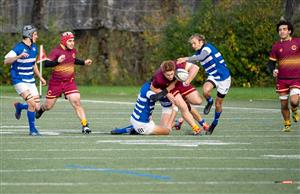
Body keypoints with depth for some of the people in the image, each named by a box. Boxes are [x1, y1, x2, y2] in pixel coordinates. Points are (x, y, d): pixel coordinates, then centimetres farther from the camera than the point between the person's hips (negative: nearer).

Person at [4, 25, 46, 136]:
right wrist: (19, 56, -37)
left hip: (30, 80, 7)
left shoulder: (34, 48, 9)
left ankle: (19, 106, 30)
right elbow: (6, 61, -23)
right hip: (19, 80, -7)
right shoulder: (19, 47, -15)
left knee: (37, 107, 0)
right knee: (32, 104, -21)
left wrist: (40, 77, 23)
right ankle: (32, 129, -6)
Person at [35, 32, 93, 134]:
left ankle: (85, 125, -17)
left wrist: (84, 62, 16)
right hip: (56, 83, -3)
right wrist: (57, 61, -44)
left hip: (70, 82, 3)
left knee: (76, 102, -16)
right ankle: (40, 109, 47)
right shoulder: (56, 51, -17)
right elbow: (46, 64, -29)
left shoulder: (73, 50, 4)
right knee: (48, 106, 10)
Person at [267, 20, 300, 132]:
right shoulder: (276, 46, 5)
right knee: (284, 105, 5)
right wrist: (273, 70, -12)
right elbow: (271, 62, 9)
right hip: (281, 79, 2)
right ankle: (287, 125, 26)